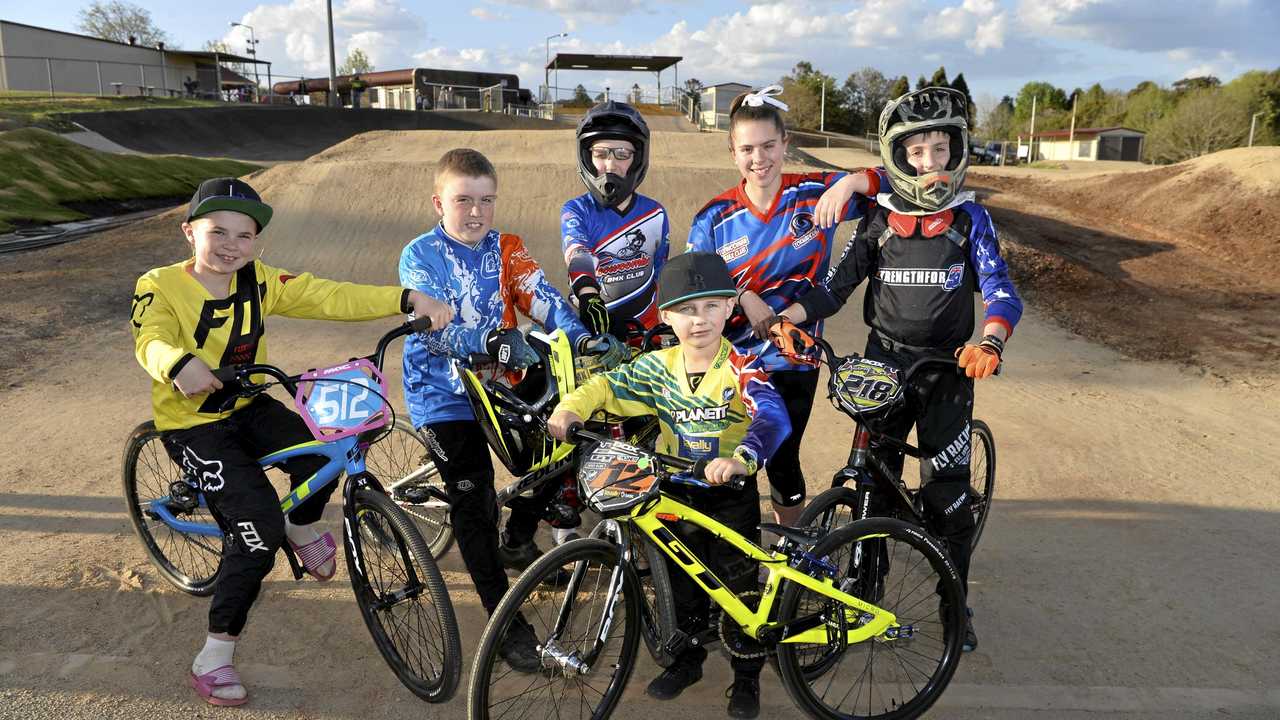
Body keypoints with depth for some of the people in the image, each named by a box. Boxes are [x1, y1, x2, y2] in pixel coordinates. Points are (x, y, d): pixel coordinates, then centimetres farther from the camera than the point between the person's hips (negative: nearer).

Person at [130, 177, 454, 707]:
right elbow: (151, 340, -34)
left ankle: (301, 528, 11)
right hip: (192, 425, -4)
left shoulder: (259, 283, -5)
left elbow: (331, 298, -14)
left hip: (248, 408, 4)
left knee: (319, 452, -25)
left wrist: (407, 299, -26)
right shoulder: (160, 287, -15)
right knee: (259, 529, -17)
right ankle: (214, 656, 1)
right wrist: (179, 364, -59)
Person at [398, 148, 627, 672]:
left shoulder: (505, 249, 2)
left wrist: (584, 337, -30)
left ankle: (516, 542, 33)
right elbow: (434, 328, -25)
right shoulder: (420, 256, -10)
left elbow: (543, 299, -11)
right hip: (444, 393, -4)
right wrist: (495, 341, -43)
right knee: (473, 503, -2)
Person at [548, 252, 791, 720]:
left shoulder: (740, 368, -19)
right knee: (681, 584, 17)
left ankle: (746, 676, 27)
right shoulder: (658, 366, -5)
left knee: (738, 585, 7)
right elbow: (607, 384, -3)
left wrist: (739, 460, -51)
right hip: (677, 493, 4)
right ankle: (687, 660, 39)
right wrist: (571, 408, -23)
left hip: (731, 494, -4)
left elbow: (773, 419, -33)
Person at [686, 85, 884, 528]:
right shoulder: (716, 217, -4)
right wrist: (742, 296, -17)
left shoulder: (815, 194, -6)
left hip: (792, 361, -1)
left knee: (783, 462, 8)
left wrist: (853, 181, -27)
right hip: (729, 359, 1)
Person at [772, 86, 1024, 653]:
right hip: (883, 363, 1)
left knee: (947, 493, 2)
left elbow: (1001, 292, -10)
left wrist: (989, 340, -32)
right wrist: (788, 317, -20)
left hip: (946, 371, -1)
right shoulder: (879, 219, 2)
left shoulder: (969, 218, -2)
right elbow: (837, 286, -2)